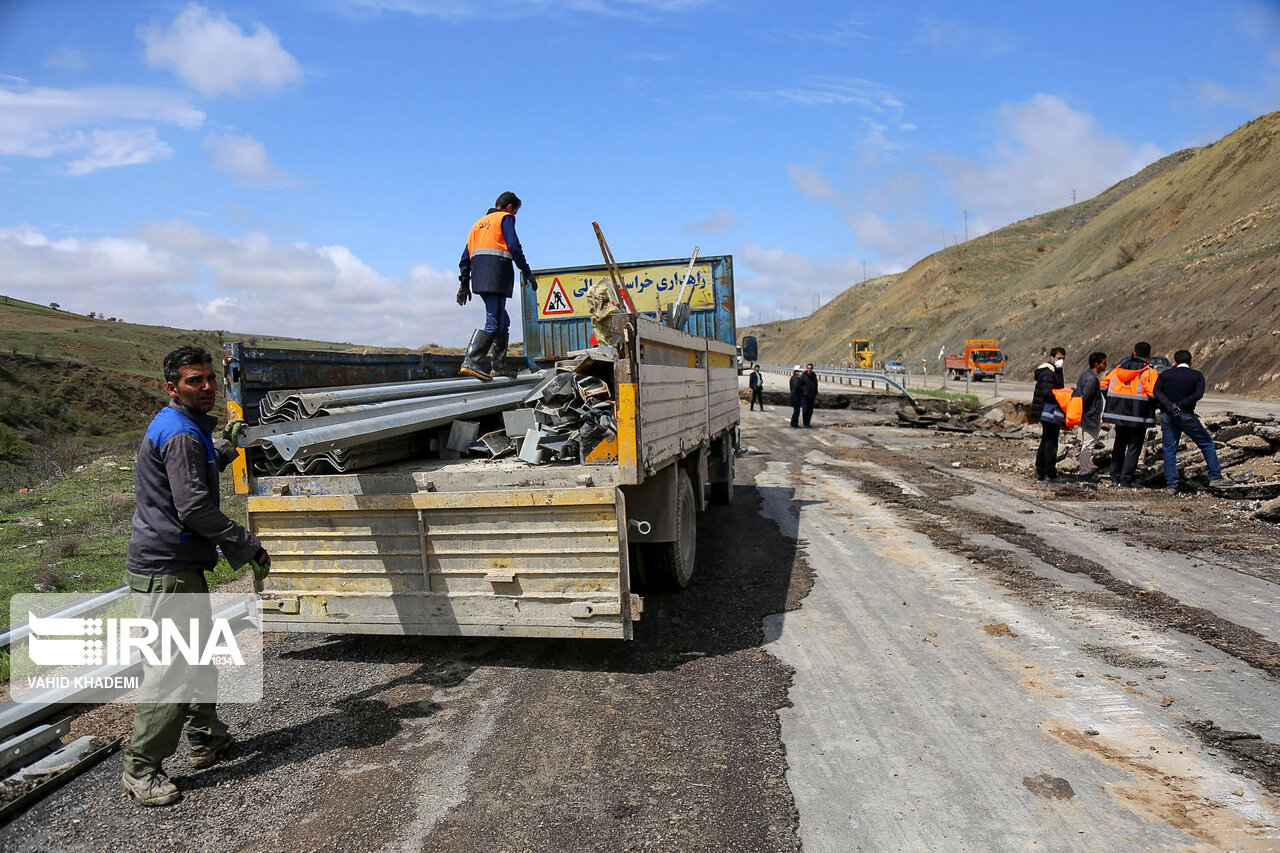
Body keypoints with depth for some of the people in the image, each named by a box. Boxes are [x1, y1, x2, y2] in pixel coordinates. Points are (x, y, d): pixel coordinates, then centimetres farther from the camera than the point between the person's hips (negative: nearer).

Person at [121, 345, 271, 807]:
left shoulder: (184, 426, 14)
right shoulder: (181, 434, -18)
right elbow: (195, 508, -24)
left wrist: (225, 449, 27)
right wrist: (248, 546, -18)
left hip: (181, 567, 11)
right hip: (165, 571, -11)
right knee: (169, 671, -5)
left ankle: (206, 739, 34)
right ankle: (141, 771, 6)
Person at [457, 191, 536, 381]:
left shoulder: (479, 223, 28)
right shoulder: (505, 218, 7)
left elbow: (466, 256, 22)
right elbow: (514, 246, -9)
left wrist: (464, 284, 21)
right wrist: (527, 273, -6)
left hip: (479, 278, 8)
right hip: (497, 276, -8)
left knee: (503, 322, 16)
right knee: (493, 323, -13)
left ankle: (499, 367, 14)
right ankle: (470, 362, -25)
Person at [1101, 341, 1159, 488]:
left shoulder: (1118, 368, 7)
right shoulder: (1149, 372, -8)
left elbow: (1103, 385, 8)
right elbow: (1154, 393, -19)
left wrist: (1113, 401, 18)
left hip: (1118, 412, 5)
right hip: (1138, 415, -5)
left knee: (1119, 444, 18)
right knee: (1134, 447, 3)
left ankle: (1115, 477, 21)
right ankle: (1126, 480, 1)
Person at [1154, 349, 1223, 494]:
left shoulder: (1165, 374, 7)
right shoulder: (1197, 375, 4)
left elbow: (1157, 392, -9)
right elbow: (1198, 394, -13)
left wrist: (1169, 405, -19)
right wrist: (1180, 405, -16)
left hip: (1167, 416, 1)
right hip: (1186, 416, -1)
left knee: (1169, 451, 5)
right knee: (1207, 444, 15)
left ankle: (1171, 485, 0)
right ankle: (1216, 477, 17)